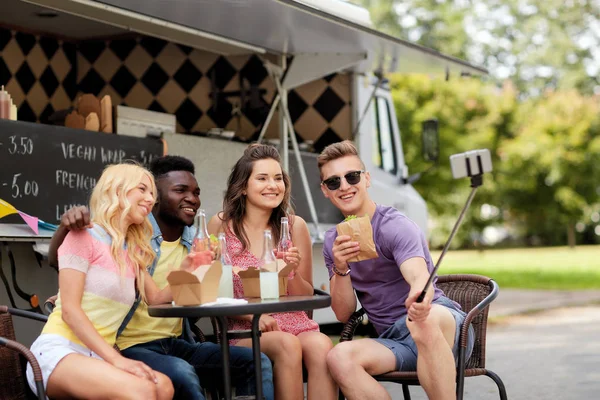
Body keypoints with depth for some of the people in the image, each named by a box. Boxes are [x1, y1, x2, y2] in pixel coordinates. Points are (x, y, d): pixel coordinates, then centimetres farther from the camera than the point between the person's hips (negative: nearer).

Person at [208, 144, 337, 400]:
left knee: (320, 345, -31)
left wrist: (292, 272, -10)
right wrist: (252, 315, -14)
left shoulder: (295, 226, 5)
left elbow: (307, 298, 11)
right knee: (287, 344, -34)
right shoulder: (222, 225, 1)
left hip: (294, 325, 2)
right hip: (244, 332, -2)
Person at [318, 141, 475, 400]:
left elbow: (420, 276, -29)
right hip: (393, 340, 5)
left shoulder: (395, 227, -9)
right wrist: (340, 269, -13)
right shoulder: (334, 242, 10)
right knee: (339, 357, -29)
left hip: (443, 327, -4)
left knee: (425, 319, -42)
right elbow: (344, 314, 7)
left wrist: (420, 297, -55)